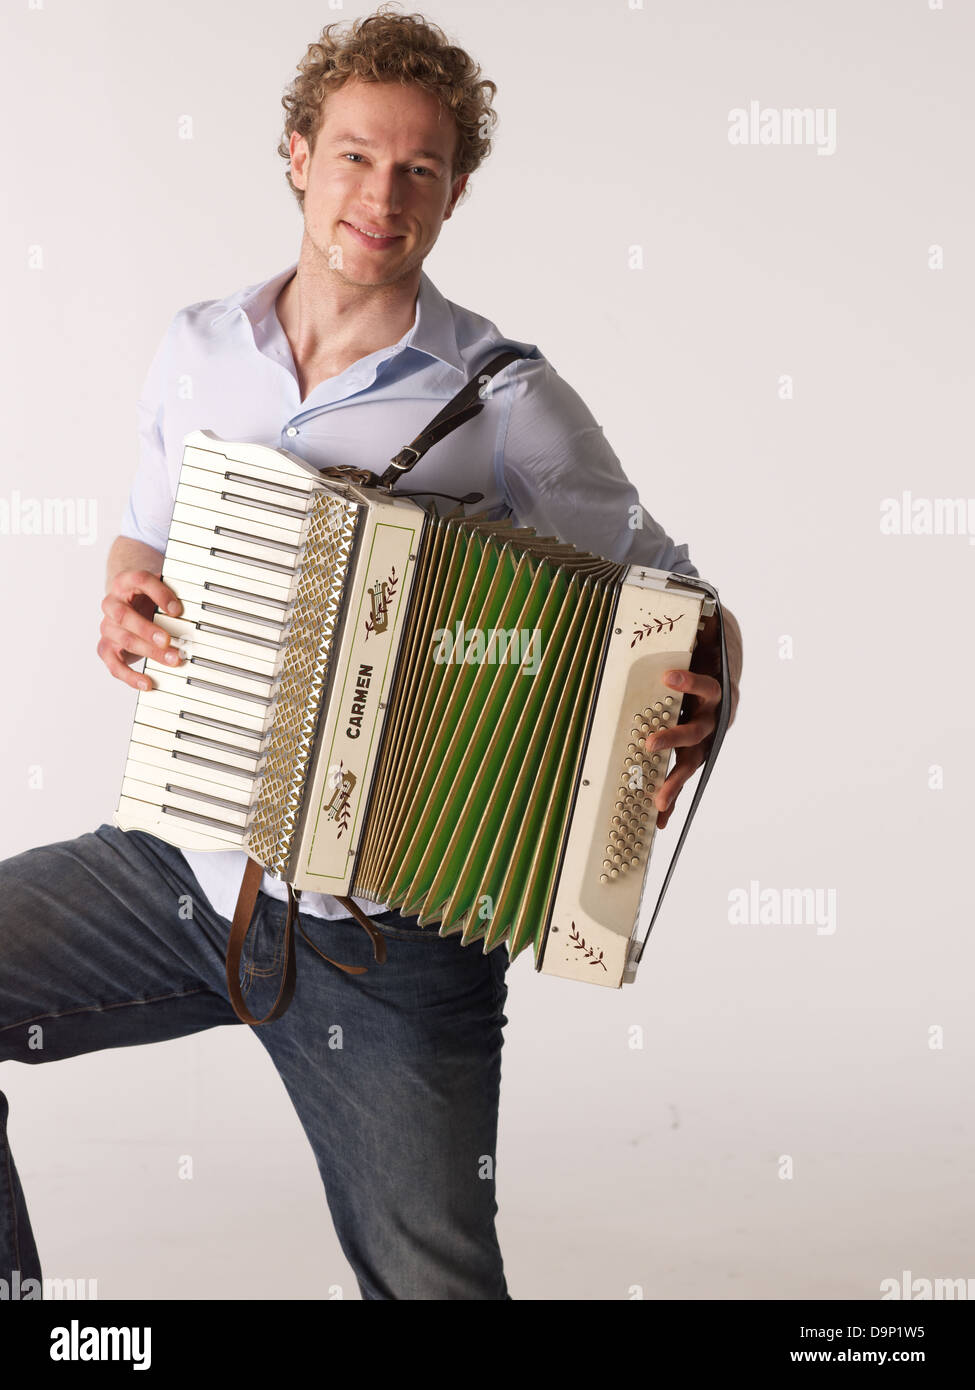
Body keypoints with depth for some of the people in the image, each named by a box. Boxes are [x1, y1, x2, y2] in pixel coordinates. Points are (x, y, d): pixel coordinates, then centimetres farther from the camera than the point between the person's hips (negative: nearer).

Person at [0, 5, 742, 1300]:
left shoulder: (505, 400, -9)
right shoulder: (201, 349, 5)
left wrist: (694, 715, -24)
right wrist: (123, 609, -3)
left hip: (383, 935, -4)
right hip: (182, 863, 4)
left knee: (433, 1277, -5)